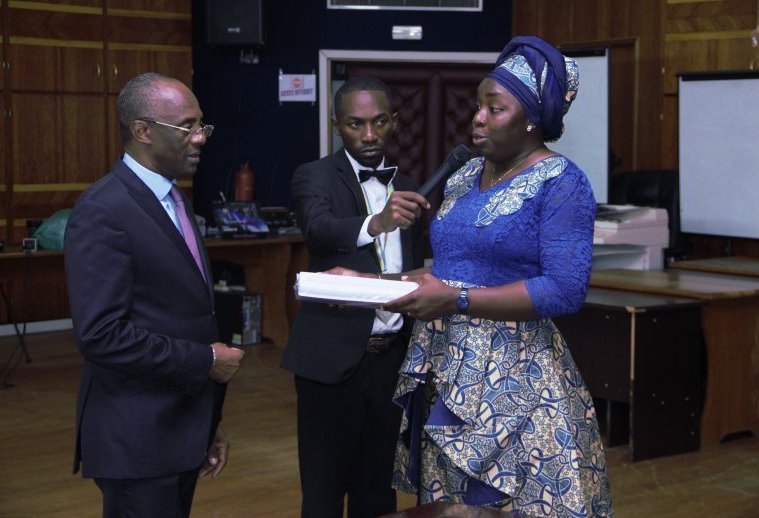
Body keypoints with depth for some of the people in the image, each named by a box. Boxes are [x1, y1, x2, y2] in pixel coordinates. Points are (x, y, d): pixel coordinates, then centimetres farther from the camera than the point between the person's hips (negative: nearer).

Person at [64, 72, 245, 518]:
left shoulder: (174, 201, 14)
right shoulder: (102, 212, -16)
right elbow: (102, 334, -23)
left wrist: (209, 424, 16)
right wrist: (205, 361, -16)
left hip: (180, 430, 9)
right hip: (136, 439, -8)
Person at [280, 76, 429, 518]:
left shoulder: (407, 189, 12)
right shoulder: (315, 177, -4)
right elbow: (320, 229, -25)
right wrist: (376, 223, -46)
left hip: (392, 356, 5)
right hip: (334, 355, -4)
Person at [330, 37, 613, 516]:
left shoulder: (561, 182, -11)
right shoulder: (465, 176, 11)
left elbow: (565, 289, -20)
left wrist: (456, 300, -22)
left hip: (514, 374, -7)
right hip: (446, 368, 7)